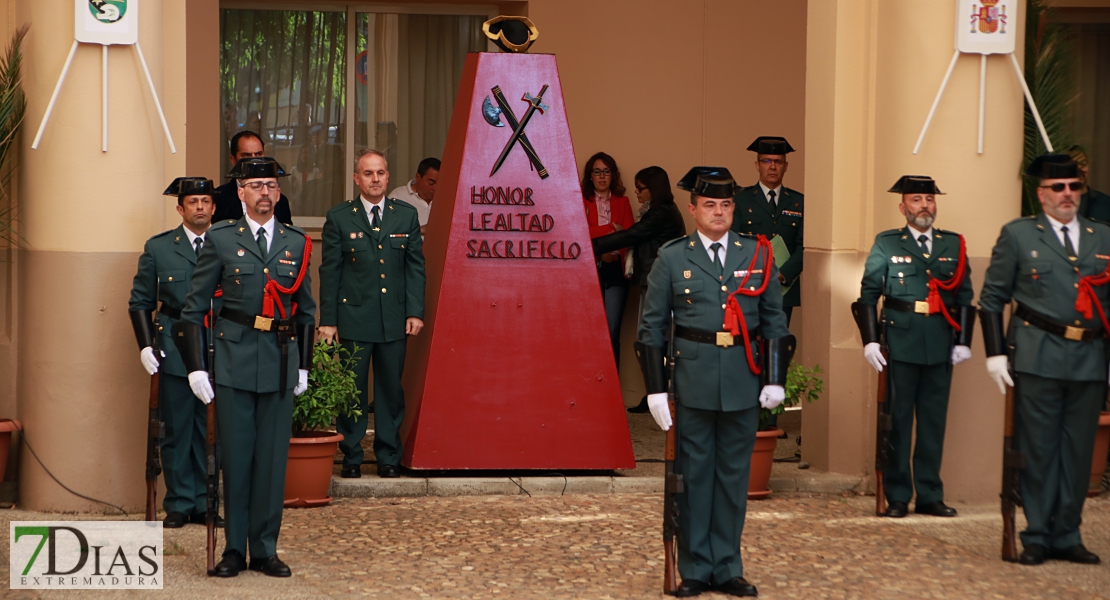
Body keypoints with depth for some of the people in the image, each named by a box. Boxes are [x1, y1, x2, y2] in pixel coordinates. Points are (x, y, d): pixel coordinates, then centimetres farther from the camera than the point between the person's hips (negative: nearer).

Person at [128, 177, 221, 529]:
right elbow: (140, 301, 8)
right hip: (174, 352, -1)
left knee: (209, 431, 5)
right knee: (177, 430, 1)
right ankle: (178, 504, 9)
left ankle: (203, 504, 14)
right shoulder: (159, 248, 6)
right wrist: (145, 345, -4)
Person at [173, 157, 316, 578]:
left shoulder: (295, 242, 9)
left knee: (272, 457, 4)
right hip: (233, 358, -2)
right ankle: (234, 550, 10)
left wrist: (303, 365, 12)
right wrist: (196, 367, -4)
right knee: (235, 456, 1)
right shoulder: (220, 239, 1)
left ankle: (265, 550, 13)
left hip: (280, 360, 2)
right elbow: (194, 307, 2)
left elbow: (306, 308, 16)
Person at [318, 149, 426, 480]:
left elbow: (415, 266, 8)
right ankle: (351, 458, 10)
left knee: (391, 389, 5)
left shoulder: (406, 215, 7)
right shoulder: (339, 217, 2)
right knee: (351, 390, 1)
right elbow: (329, 272, 2)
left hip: (394, 318, 2)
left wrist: (415, 311, 0)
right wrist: (327, 320, -2)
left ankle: (389, 458, 14)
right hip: (353, 317, -2)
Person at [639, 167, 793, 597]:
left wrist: (775, 379, 1)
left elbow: (774, 319, 9)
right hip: (693, 380, -1)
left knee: (734, 477, 7)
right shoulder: (672, 258, 1)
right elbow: (652, 325, 2)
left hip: (743, 382, 2)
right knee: (694, 476, 4)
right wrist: (655, 389, -4)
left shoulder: (758, 255, 6)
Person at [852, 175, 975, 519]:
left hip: (940, 347, 3)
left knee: (934, 422, 7)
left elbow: (965, 296, 11)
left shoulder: (954, 245, 11)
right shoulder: (886, 245, 4)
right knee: (898, 421, 1)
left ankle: (930, 496, 14)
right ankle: (897, 498, 7)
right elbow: (868, 294, 1)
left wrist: (963, 341, 3)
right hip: (900, 345, -3)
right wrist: (870, 340, -8)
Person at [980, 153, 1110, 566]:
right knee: (1038, 450, -1)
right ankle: (1036, 538, 7)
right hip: (1039, 359, -3)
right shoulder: (1018, 235, 5)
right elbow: (991, 298, 5)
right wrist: (995, 354, -4)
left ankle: (1067, 536, 15)